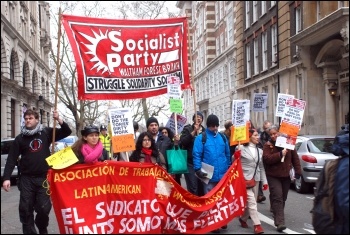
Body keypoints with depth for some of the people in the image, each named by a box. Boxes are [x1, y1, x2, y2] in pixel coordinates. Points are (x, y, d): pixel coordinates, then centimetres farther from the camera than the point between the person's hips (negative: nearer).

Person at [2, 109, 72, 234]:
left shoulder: (46, 132, 4)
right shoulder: (20, 138, 4)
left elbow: (67, 132, 3)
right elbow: (11, 159, 1)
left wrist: (58, 119, -13)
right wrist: (6, 178, -8)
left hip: (43, 177, -1)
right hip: (26, 178, 1)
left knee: (44, 207, -1)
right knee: (25, 208, 1)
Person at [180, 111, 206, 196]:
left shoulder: (205, 131, 11)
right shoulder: (187, 129, 5)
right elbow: (182, 142, -12)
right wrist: (194, 132, -14)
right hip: (190, 162, -3)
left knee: (201, 187, 8)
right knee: (192, 188, -8)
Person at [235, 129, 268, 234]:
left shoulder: (260, 151, 11)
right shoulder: (242, 149, -6)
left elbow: (261, 167, 15)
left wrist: (264, 181, 12)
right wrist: (236, 156, -24)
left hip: (256, 179, 6)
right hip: (245, 178, -6)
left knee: (249, 202, 12)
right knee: (251, 202, -10)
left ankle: (243, 219, 31)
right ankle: (257, 224, -7)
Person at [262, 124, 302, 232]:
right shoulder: (268, 145, -5)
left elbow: (295, 157, 6)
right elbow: (266, 159, -19)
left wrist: (298, 171, 1)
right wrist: (280, 154, -25)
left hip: (286, 175, 4)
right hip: (273, 176, -4)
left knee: (283, 198, 15)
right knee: (277, 197, -14)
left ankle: (277, 214, 36)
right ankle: (280, 222, -17)